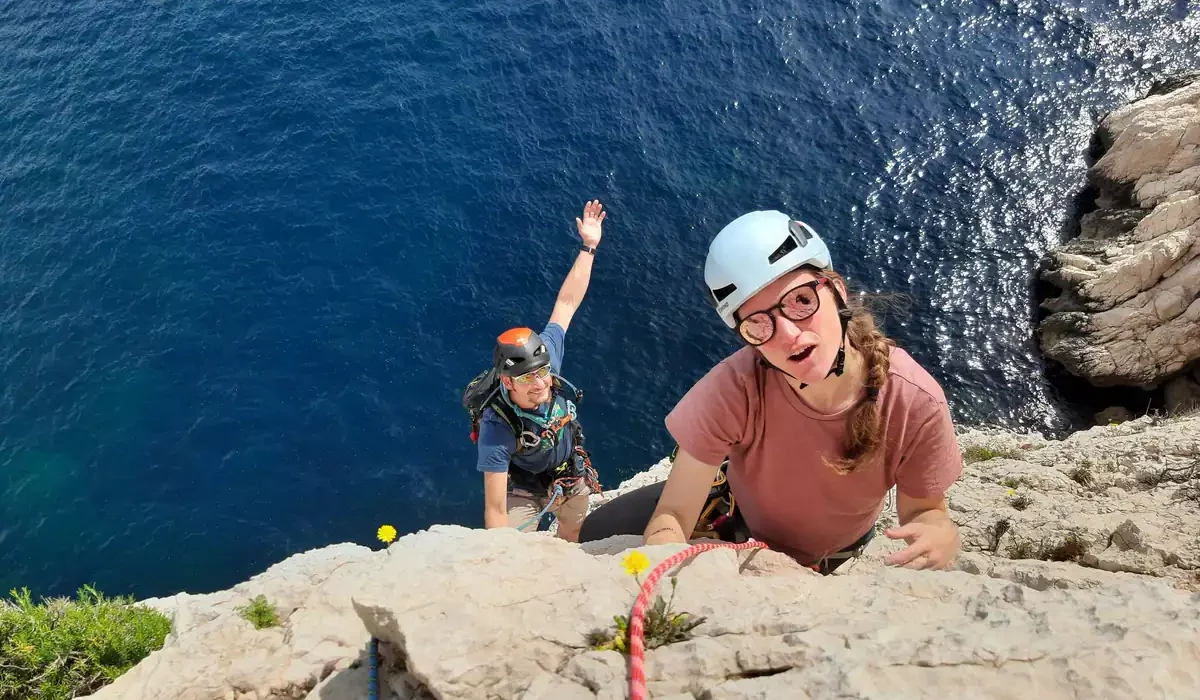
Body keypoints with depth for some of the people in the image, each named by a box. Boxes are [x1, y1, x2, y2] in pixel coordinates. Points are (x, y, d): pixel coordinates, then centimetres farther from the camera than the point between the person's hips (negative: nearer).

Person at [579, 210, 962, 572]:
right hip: (734, 512, 0)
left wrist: (940, 535, -42)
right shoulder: (735, 387, -39)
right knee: (593, 537, -5)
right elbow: (671, 517, -34)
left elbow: (924, 509, -17)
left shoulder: (915, 402, -35)